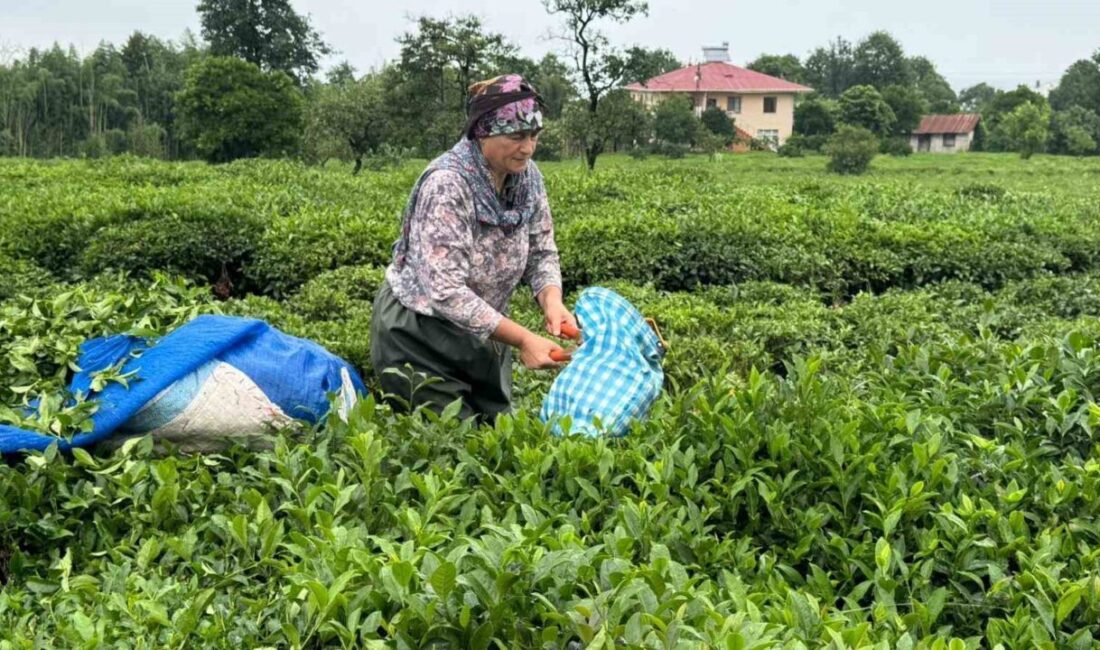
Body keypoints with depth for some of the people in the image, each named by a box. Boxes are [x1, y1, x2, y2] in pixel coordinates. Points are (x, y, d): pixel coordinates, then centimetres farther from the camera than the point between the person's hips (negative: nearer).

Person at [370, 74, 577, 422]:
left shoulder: (526, 176, -7)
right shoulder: (447, 183, -27)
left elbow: (542, 252, 1)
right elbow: (445, 291, -32)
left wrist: (552, 300, -21)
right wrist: (523, 339, -33)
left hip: (482, 329, 7)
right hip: (419, 332, -7)